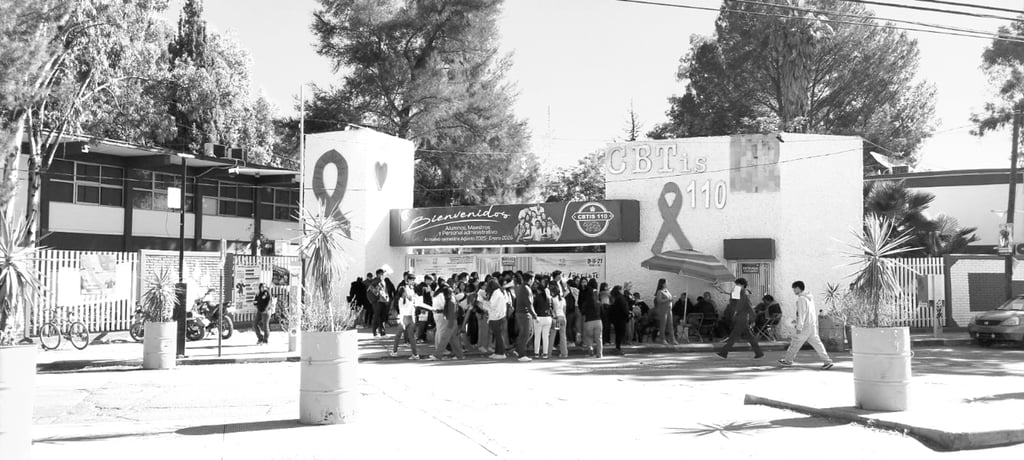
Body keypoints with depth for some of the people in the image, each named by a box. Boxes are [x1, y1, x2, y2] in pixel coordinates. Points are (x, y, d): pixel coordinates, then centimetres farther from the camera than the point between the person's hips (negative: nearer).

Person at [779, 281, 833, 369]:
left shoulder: (801, 299, -13)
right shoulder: (810, 298, 15)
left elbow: (801, 313, -20)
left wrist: (799, 327, -21)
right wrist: (797, 322, 28)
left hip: (805, 326, -8)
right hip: (813, 325, 8)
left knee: (795, 343, 5)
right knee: (817, 343, 5)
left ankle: (788, 360, 15)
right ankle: (827, 361, -1)